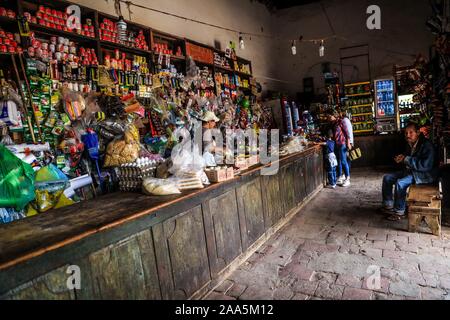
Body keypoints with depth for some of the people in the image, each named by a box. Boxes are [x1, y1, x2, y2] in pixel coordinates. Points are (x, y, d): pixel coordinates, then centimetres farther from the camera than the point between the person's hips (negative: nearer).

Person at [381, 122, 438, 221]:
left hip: (425, 175, -9)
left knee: (400, 182, -30)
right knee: (387, 178, 0)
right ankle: (388, 206, 6)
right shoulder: (410, 144, 5)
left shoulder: (427, 145, -21)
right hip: (410, 171, 9)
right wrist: (401, 159, -1)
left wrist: (406, 159, -26)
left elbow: (425, 165, -31)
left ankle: (399, 212, -16)